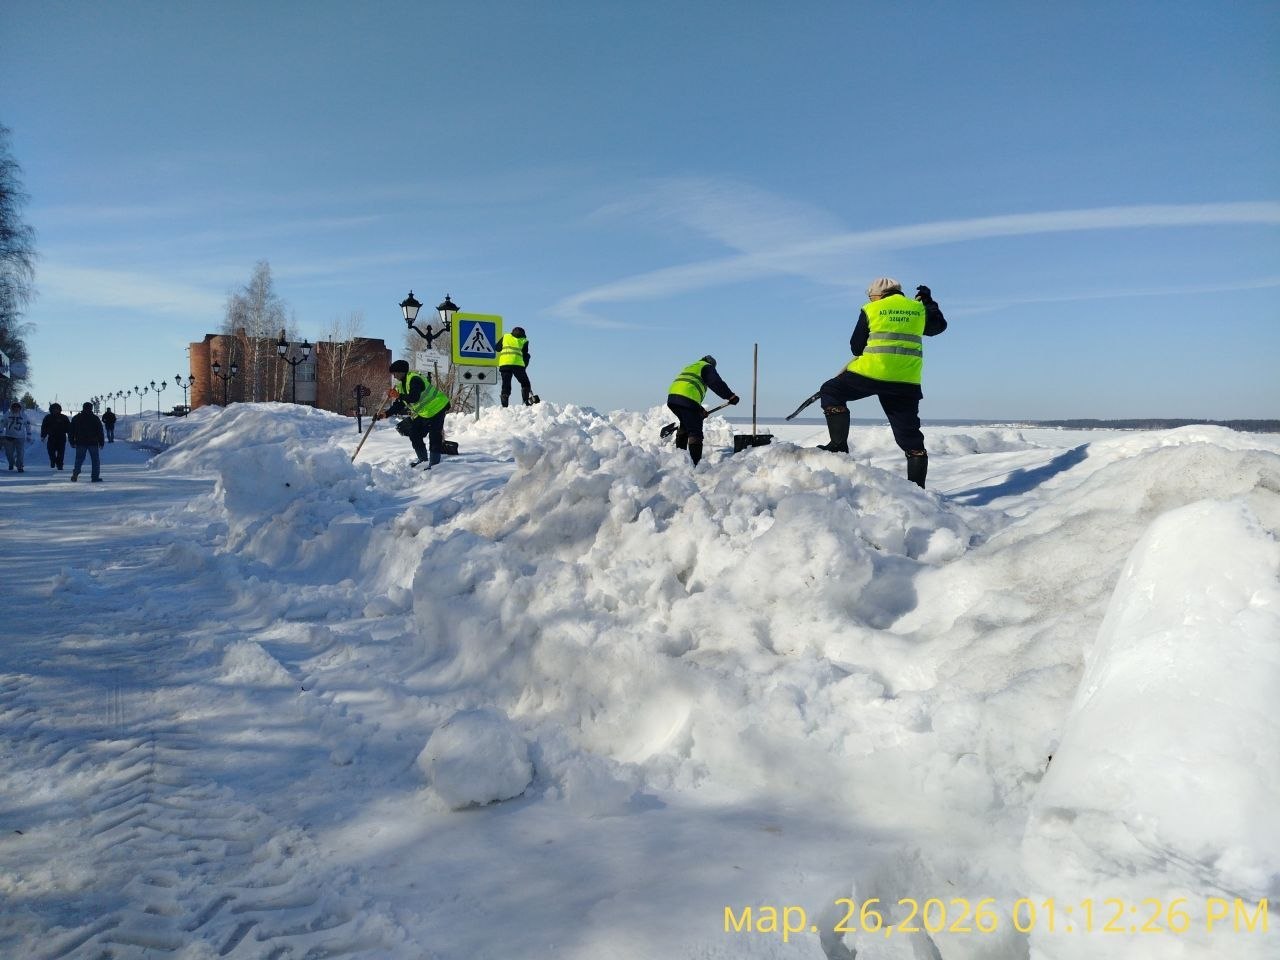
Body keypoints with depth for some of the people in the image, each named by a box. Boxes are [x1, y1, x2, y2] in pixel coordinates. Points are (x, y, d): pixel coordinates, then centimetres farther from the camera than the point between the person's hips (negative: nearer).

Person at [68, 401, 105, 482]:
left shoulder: (76, 418, 7)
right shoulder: (95, 418, 0)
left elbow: (72, 431, 9)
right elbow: (100, 432, 0)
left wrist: (72, 442, 14)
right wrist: (101, 442, 4)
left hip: (80, 443, 2)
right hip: (93, 443, -2)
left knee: (79, 459, 9)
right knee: (95, 460, 4)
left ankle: (76, 473, -12)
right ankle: (95, 477, -2)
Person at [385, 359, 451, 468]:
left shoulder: (414, 379, -23)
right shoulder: (400, 385, 8)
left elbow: (414, 398, -36)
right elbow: (399, 405, 9)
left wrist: (399, 396, -35)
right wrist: (386, 414, -1)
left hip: (437, 408, -10)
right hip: (423, 412, 10)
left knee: (434, 436, -12)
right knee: (414, 434, 10)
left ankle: (434, 463, -9)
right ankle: (423, 459, 24)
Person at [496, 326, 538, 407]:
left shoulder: (505, 336, 19)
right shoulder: (524, 341, 15)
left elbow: (497, 348, 22)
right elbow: (526, 355, 13)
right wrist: (524, 367, 22)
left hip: (504, 363, 2)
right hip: (518, 364, -2)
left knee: (506, 385, 7)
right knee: (525, 383, 12)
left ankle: (504, 405, -1)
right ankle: (527, 402, -1)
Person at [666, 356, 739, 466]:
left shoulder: (690, 367, 36)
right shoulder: (707, 367, 11)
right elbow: (716, 383, -6)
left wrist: (700, 409, 31)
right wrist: (730, 396, -7)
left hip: (672, 396, 8)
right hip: (687, 400, -8)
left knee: (684, 425, 29)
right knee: (695, 432, -6)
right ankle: (695, 463, -14)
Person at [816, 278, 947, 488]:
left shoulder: (870, 310, 4)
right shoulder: (919, 309, 13)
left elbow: (856, 347, 7)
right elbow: (938, 326, 31)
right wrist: (929, 302, 41)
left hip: (871, 372, -4)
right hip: (907, 382, 4)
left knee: (832, 392, 17)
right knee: (910, 435, 10)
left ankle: (839, 445, 4)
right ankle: (917, 486, 11)